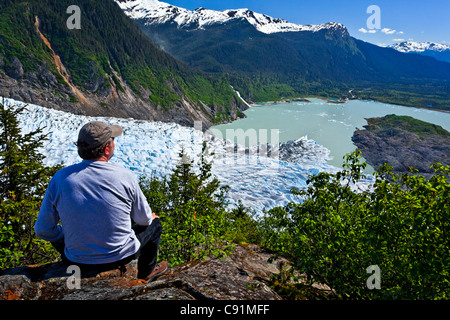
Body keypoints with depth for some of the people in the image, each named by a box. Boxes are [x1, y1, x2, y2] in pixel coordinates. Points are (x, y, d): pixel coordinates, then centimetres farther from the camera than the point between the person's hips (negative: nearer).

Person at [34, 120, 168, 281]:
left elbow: (43, 230, -5)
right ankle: (146, 273, 44)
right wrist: (151, 218, 20)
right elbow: (144, 219, -5)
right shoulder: (125, 176, -19)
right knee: (154, 222, 25)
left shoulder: (60, 177, -14)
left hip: (76, 260, 3)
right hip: (121, 256, -2)